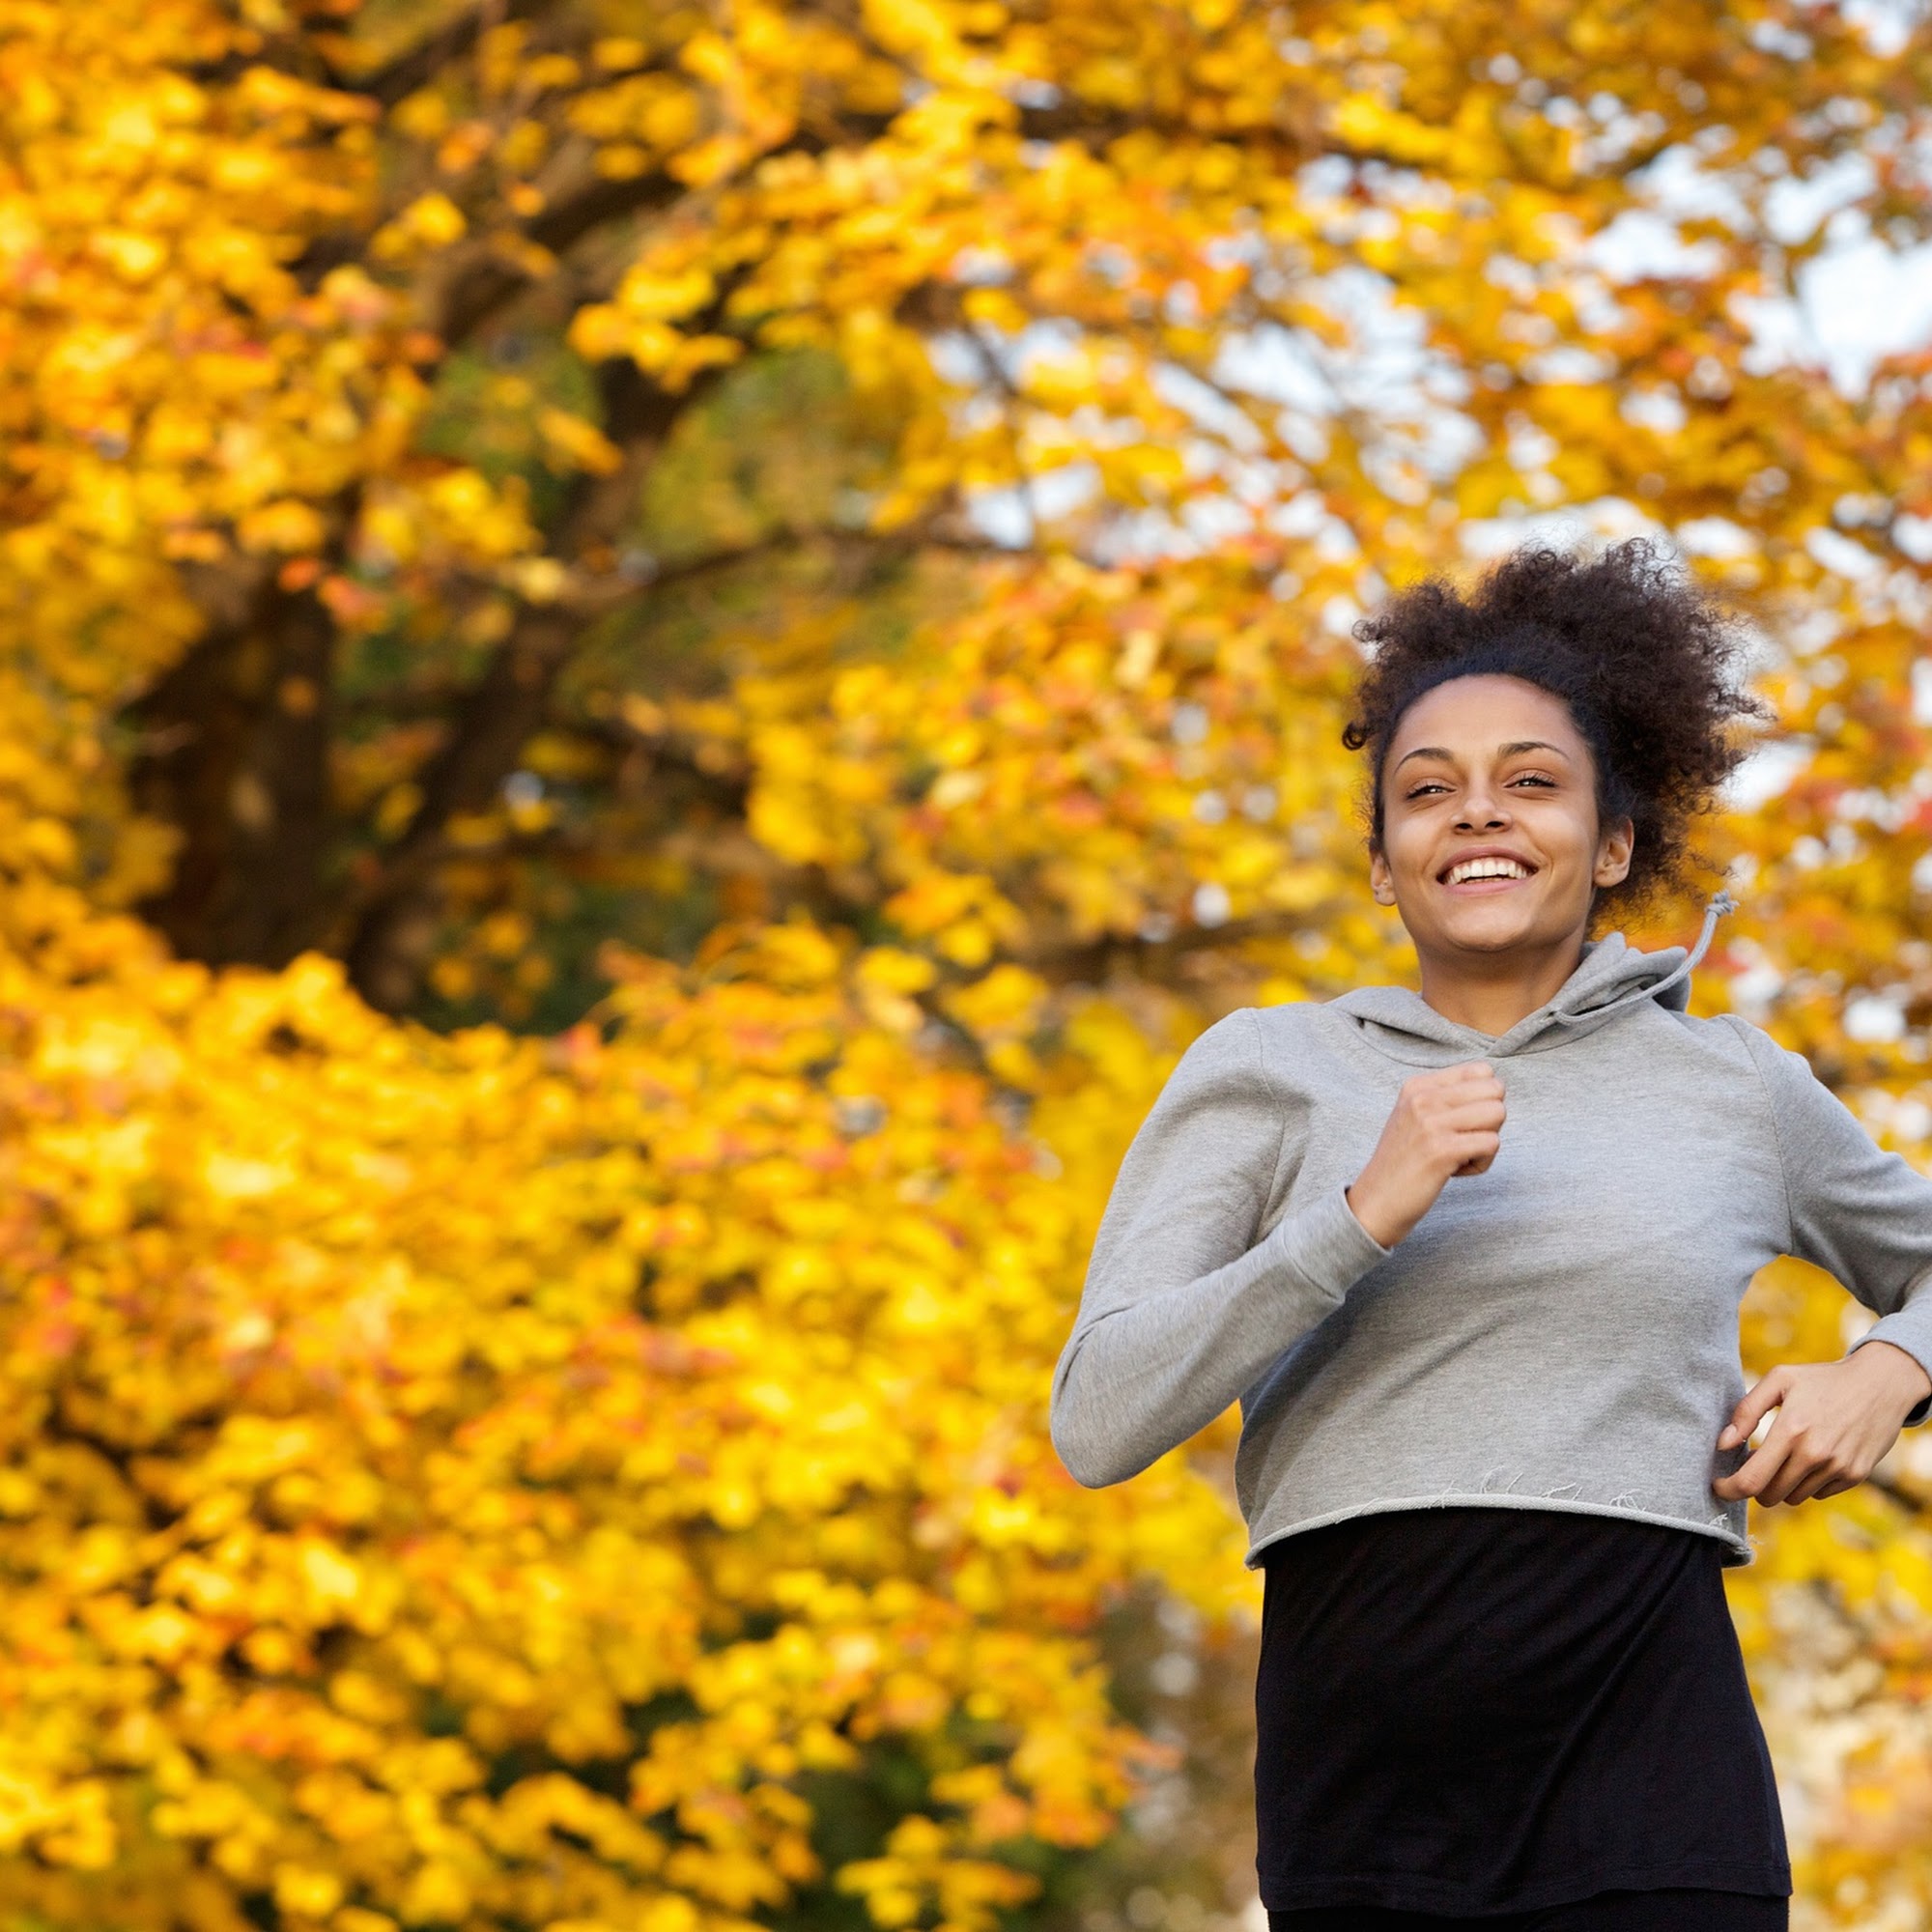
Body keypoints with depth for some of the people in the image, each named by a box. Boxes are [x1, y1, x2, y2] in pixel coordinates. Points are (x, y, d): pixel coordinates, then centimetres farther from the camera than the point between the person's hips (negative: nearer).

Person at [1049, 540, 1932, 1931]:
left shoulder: (1736, 1087, 14)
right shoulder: (1267, 1071, 8)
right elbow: (1100, 1423, -3)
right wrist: (1367, 1214, -12)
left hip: (1650, 1808, 0)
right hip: (1363, 1802, 0)